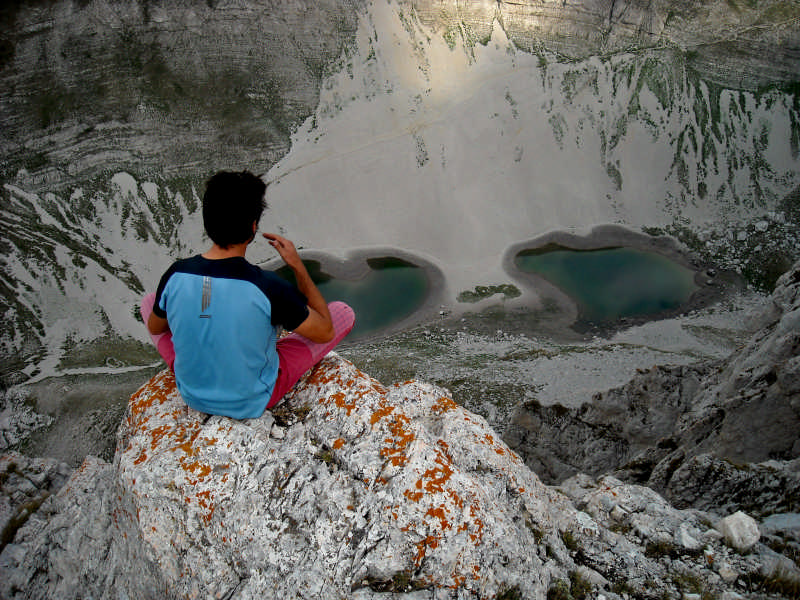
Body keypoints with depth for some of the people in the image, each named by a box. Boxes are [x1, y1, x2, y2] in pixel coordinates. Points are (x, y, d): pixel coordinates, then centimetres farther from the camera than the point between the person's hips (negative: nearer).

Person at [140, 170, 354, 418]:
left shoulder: (175, 276, -18)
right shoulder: (268, 288, -30)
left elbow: (155, 328, 4)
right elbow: (325, 332, -13)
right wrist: (298, 266, -9)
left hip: (192, 395, 4)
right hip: (254, 403, -3)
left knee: (149, 302, 24)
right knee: (344, 313, 5)